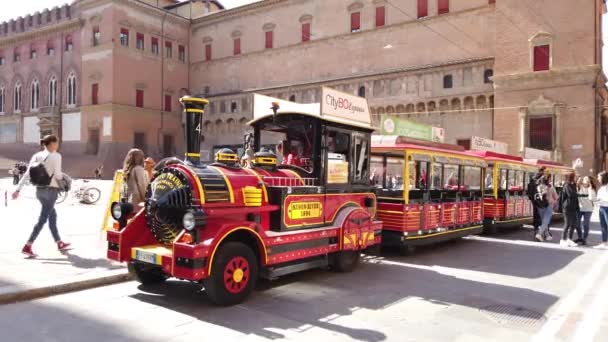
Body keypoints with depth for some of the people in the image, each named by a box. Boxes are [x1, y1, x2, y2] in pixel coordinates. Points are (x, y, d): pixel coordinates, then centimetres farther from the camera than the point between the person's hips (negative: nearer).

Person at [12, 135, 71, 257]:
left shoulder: (37, 156, 7)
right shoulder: (56, 156, -11)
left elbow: (27, 174, 3)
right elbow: (58, 174, -17)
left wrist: (18, 189, 2)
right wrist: (64, 177, 4)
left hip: (39, 190, 8)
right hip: (51, 190, -7)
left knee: (52, 215, 18)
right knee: (42, 219, -3)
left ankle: (59, 243, 28)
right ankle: (27, 247, -6)